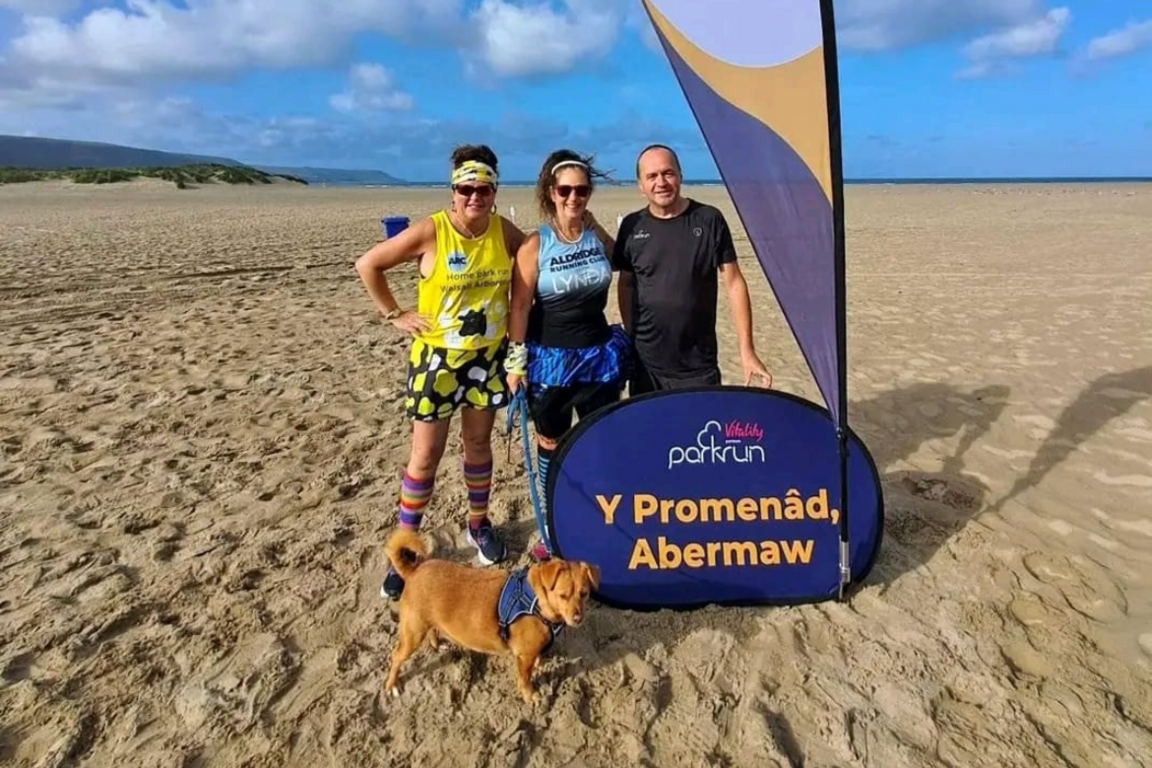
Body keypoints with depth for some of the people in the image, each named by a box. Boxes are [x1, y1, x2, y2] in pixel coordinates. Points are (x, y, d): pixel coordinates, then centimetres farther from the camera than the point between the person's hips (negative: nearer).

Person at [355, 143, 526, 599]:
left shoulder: (505, 232, -4)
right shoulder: (430, 231, -14)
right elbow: (367, 265, -8)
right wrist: (395, 315, -9)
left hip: (488, 357, 3)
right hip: (437, 357, -3)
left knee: (478, 442, 16)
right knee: (426, 453, 3)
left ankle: (478, 525, 36)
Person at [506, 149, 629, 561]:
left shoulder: (599, 236, 1)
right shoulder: (534, 244, -9)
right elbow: (519, 306, -9)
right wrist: (516, 360, -11)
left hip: (599, 355, 3)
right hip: (548, 359, -2)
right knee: (551, 444, 12)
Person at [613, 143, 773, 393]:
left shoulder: (709, 220, -6)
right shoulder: (632, 227, 0)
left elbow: (734, 283, -3)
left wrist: (746, 349, -6)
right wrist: (629, 341, 8)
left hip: (698, 366, -2)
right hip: (645, 364, 2)